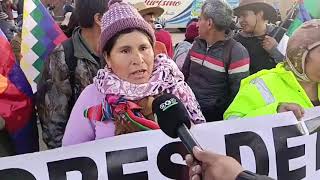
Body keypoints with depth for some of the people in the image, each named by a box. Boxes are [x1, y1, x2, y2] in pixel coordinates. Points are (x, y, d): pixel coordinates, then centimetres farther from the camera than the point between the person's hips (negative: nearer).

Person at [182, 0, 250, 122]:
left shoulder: (237, 53, -13)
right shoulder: (197, 44, 6)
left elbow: (238, 93, -14)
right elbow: (183, 75, 15)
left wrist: (226, 119, -12)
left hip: (214, 117, -5)